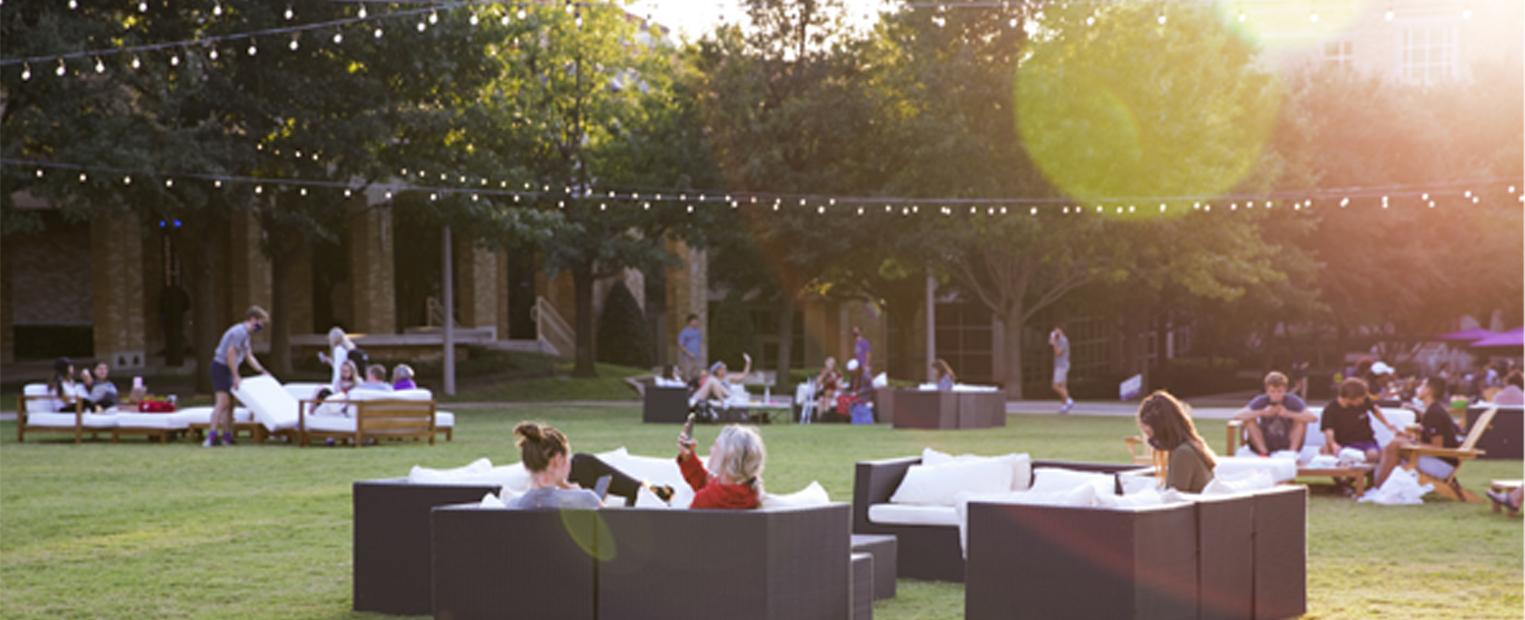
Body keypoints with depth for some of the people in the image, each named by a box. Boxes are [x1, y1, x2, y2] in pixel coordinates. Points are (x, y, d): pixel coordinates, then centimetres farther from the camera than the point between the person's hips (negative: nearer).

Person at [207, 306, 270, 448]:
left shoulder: (247, 335, 17)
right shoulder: (239, 332, -17)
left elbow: (249, 357, 22)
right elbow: (230, 354, -22)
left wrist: (262, 371, 14)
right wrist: (236, 376, -21)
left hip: (228, 369, 10)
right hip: (221, 366, -10)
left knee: (229, 404, 10)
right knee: (223, 401, -18)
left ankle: (227, 436, 13)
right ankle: (211, 435, -25)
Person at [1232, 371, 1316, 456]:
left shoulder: (1292, 401, -12)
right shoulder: (1261, 401, -11)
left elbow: (1313, 417, -26)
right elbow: (1237, 415, -24)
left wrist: (1288, 414, -35)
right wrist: (1262, 412, -34)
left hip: (1287, 446, -1)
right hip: (1265, 445, 1)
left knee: (1301, 420, -20)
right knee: (1250, 420, -19)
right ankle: (1264, 452, -18)